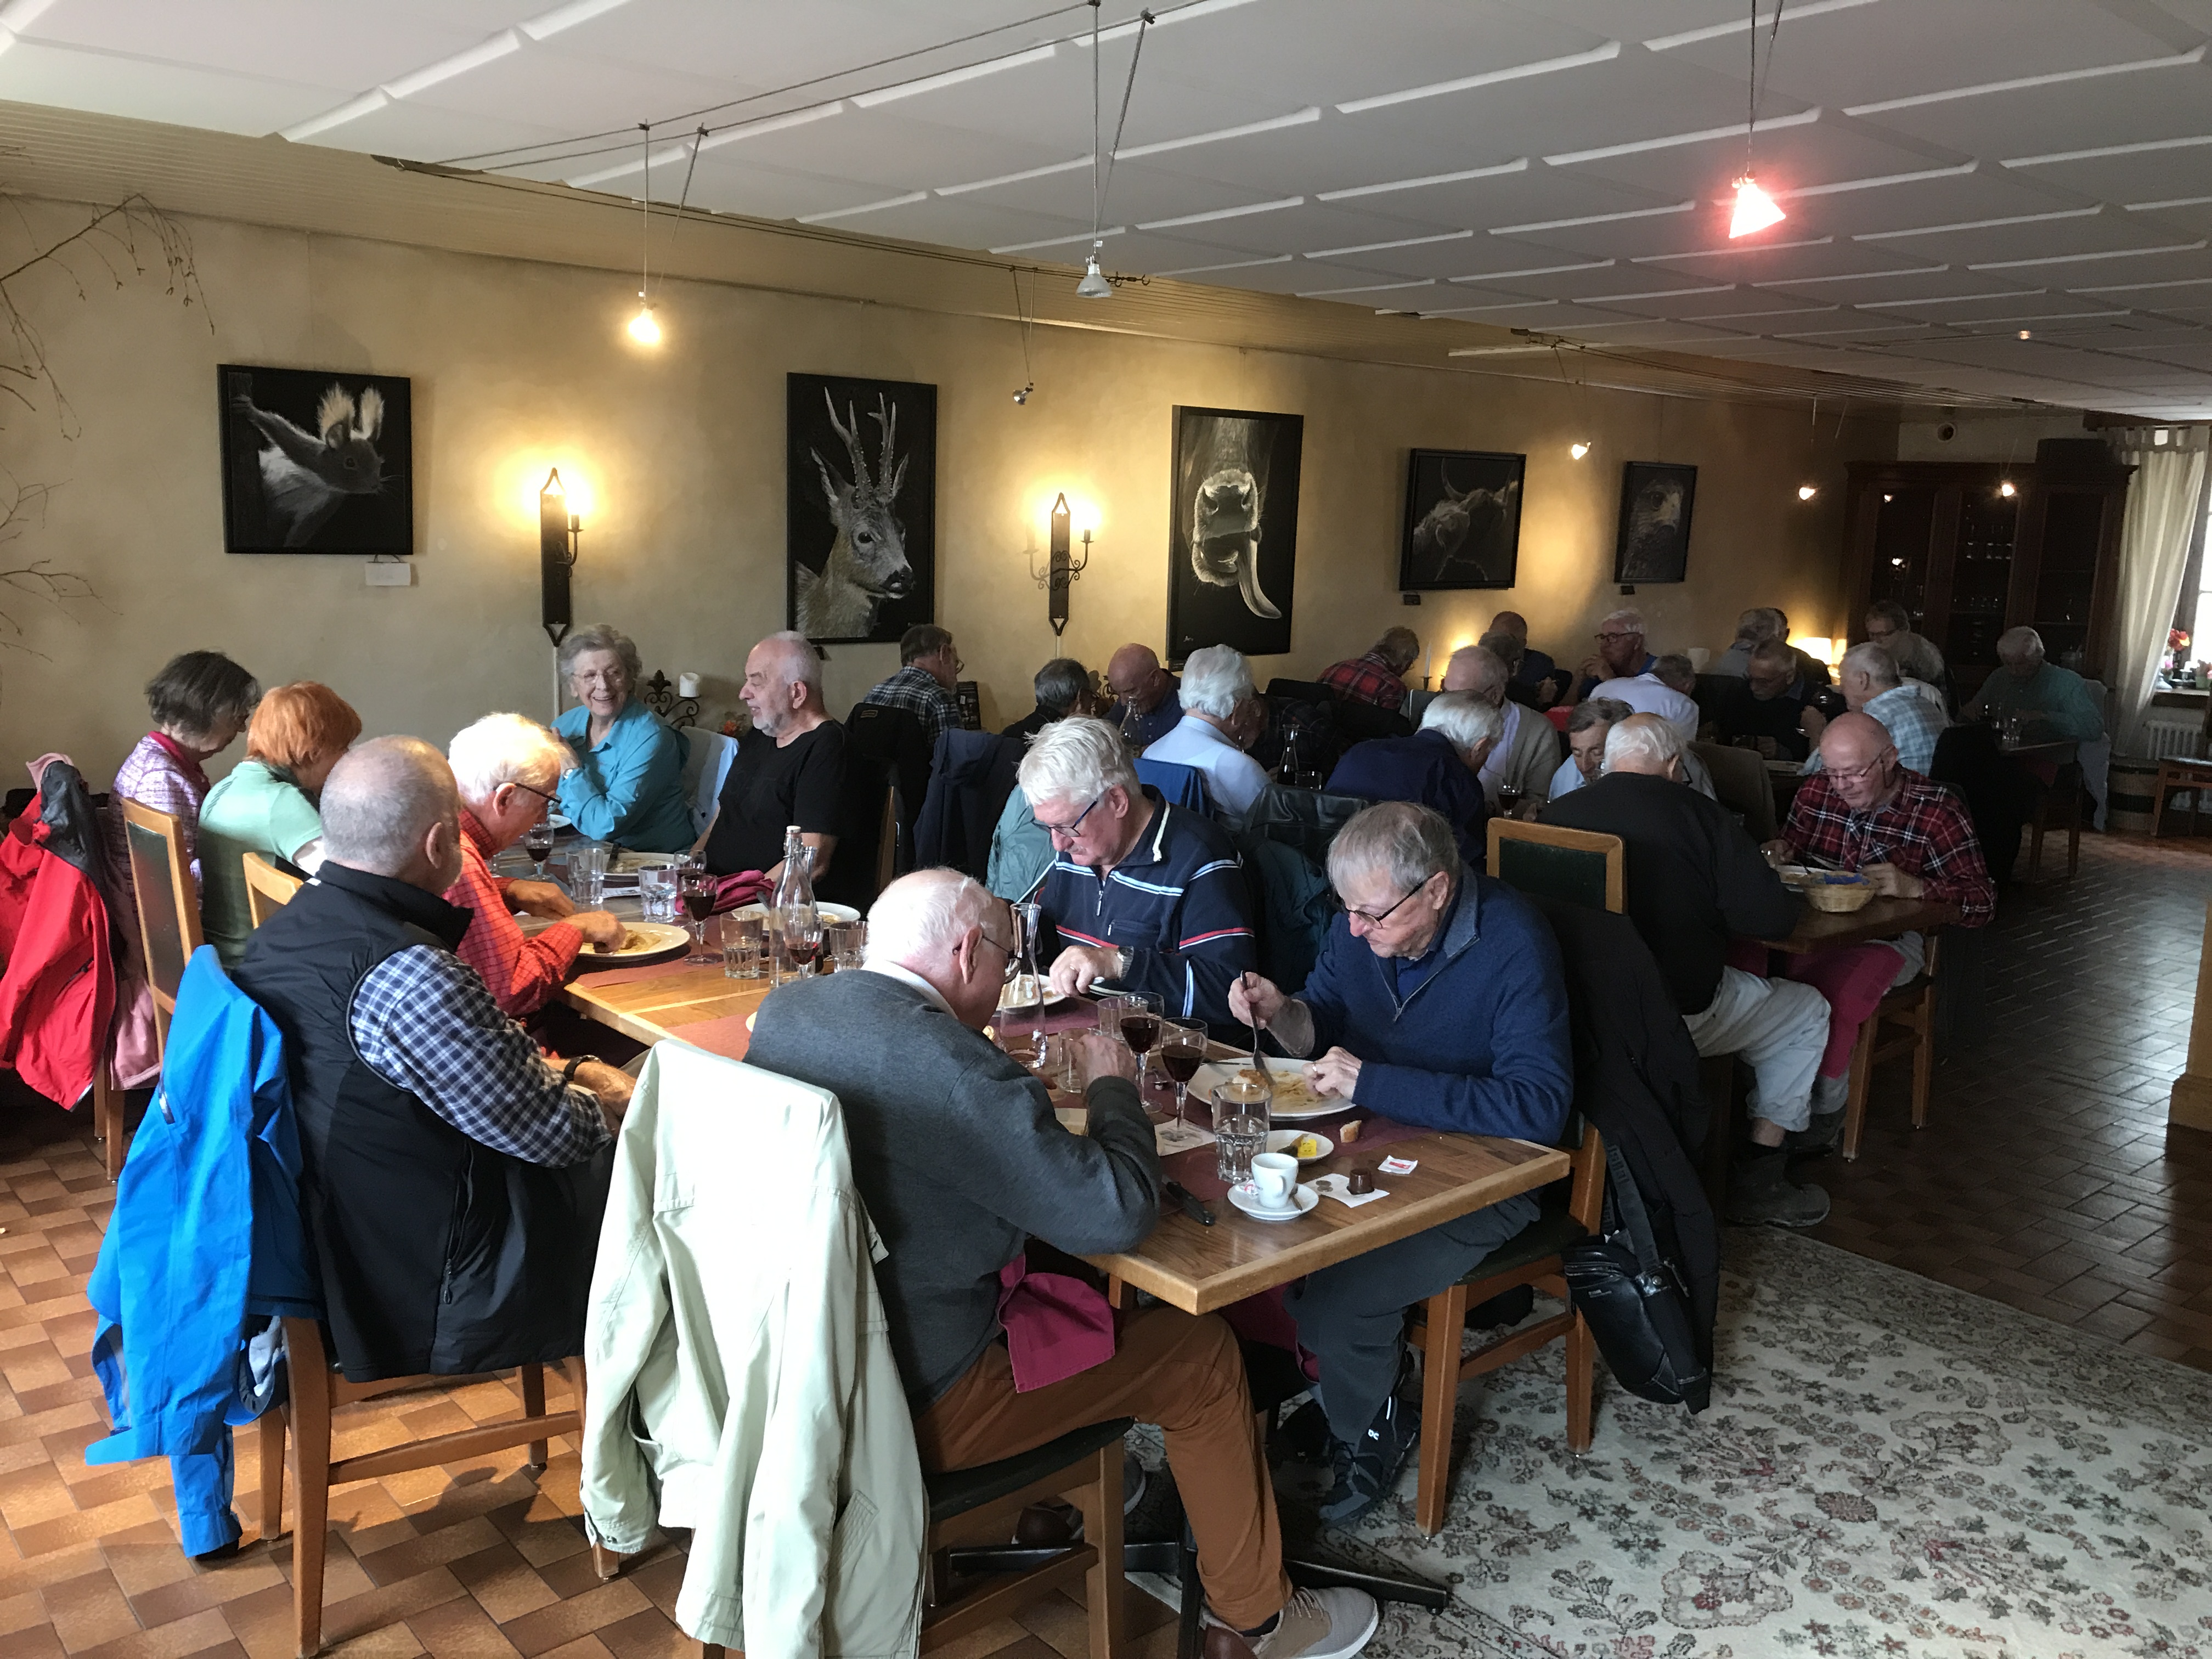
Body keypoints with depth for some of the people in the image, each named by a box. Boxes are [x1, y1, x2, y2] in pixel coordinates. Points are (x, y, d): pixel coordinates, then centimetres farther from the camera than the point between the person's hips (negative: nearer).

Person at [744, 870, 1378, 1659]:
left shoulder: (783, 1008, -3)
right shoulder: (956, 1070, -29)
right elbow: (1120, 1211, -26)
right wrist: (1112, 1086, -10)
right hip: (911, 1398, -8)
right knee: (1201, 1355, 7)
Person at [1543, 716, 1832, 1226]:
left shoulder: (1556, 814, -2)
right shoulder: (1699, 816, -12)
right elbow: (1775, 919, -13)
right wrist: (1707, 913, 9)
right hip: (1677, 1015, -5)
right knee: (1807, 1012, 21)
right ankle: (1758, 1179, 20)